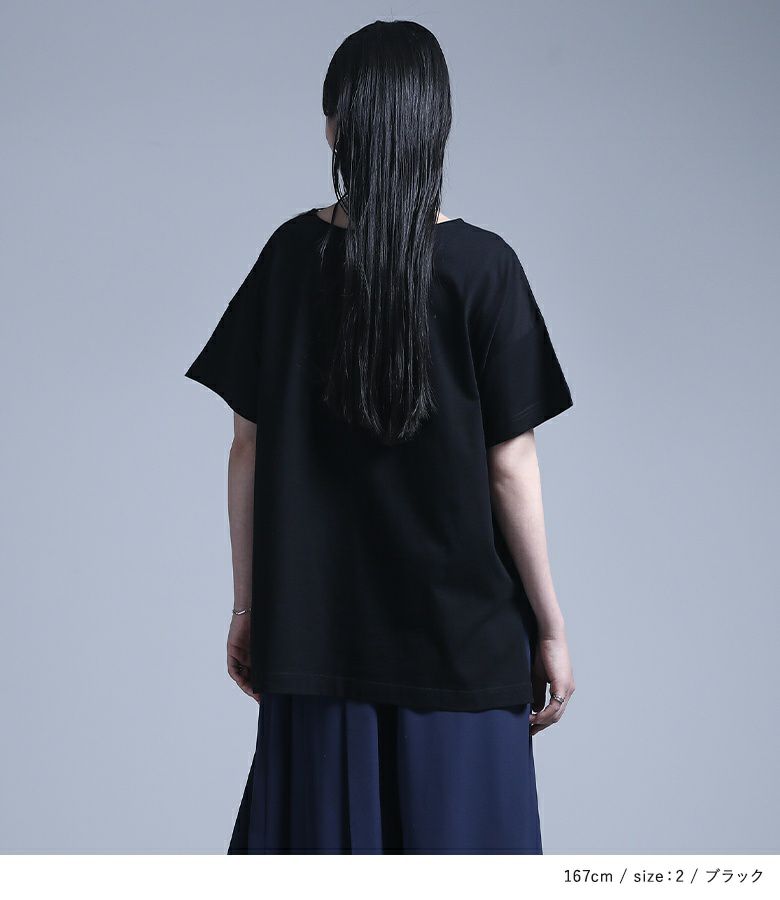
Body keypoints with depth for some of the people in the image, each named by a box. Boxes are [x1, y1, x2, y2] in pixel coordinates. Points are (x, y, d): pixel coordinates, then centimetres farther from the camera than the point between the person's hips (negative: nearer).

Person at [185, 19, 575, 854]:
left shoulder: (290, 254, -1)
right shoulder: (480, 266, -9)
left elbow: (247, 448, 1)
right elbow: (511, 468, -9)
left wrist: (247, 606, 11)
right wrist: (551, 630, 0)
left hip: (313, 624, 3)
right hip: (459, 629, -3)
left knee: (320, 833, 13)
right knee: (454, 831, 8)